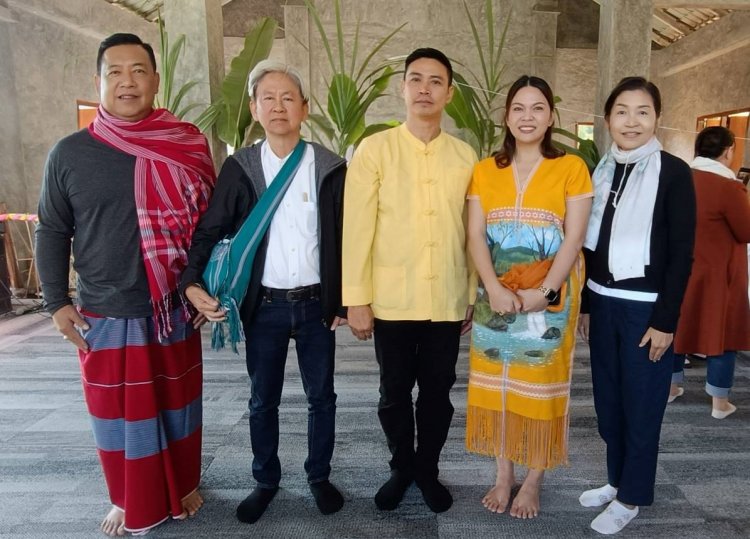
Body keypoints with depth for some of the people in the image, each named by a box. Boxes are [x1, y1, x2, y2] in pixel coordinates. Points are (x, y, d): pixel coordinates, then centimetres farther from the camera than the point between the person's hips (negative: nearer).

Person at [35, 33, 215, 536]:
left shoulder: (188, 147, -2)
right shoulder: (69, 153, -2)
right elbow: (52, 232, 4)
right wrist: (57, 302, -1)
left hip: (175, 311, 0)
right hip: (104, 316, 0)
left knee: (177, 406, 14)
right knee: (118, 414, 12)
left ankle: (183, 487, 37)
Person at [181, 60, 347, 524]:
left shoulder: (331, 168, -2)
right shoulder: (239, 167, 0)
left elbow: (345, 238, 0)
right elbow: (210, 231, 1)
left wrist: (345, 301, -1)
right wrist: (194, 283, -14)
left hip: (316, 304, 0)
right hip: (264, 306, 1)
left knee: (321, 396, 12)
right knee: (263, 400, 13)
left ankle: (319, 476, 32)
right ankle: (266, 481, 33)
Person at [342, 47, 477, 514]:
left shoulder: (465, 156, 4)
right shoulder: (374, 150, -4)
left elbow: (471, 230, 7)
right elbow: (357, 228, -6)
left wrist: (474, 294, 10)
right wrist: (357, 299, -8)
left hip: (448, 301, 2)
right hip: (392, 300, -1)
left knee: (438, 392, 14)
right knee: (395, 393, 14)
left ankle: (428, 469, 36)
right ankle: (401, 468, 37)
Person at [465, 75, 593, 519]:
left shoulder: (571, 167, -1)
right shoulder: (485, 170, 6)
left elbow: (574, 239, -7)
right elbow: (476, 237, -1)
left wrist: (543, 293, -17)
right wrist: (495, 289, -15)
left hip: (549, 299, -2)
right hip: (496, 298, 3)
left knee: (540, 388, 7)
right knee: (498, 386, 10)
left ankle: (533, 482, 26)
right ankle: (504, 476, 28)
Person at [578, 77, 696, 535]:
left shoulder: (674, 172, -7)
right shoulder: (602, 171, 8)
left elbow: (682, 253, -10)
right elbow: (591, 246, 10)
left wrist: (666, 320, -13)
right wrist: (586, 304, 9)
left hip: (646, 306, -5)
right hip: (603, 303, 5)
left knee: (641, 403, 6)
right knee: (608, 400, 14)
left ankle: (631, 497, 23)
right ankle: (617, 480, 33)